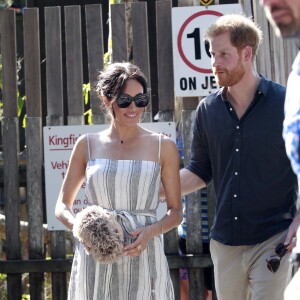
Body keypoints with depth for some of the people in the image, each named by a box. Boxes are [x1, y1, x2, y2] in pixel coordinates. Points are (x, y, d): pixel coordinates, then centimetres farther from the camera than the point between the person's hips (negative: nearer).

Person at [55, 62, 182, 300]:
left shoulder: (162, 147, 6)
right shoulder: (88, 145, 8)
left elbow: (175, 212, 7)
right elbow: (62, 205, 13)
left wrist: (151, 231, -13)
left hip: (143, 258, -1)